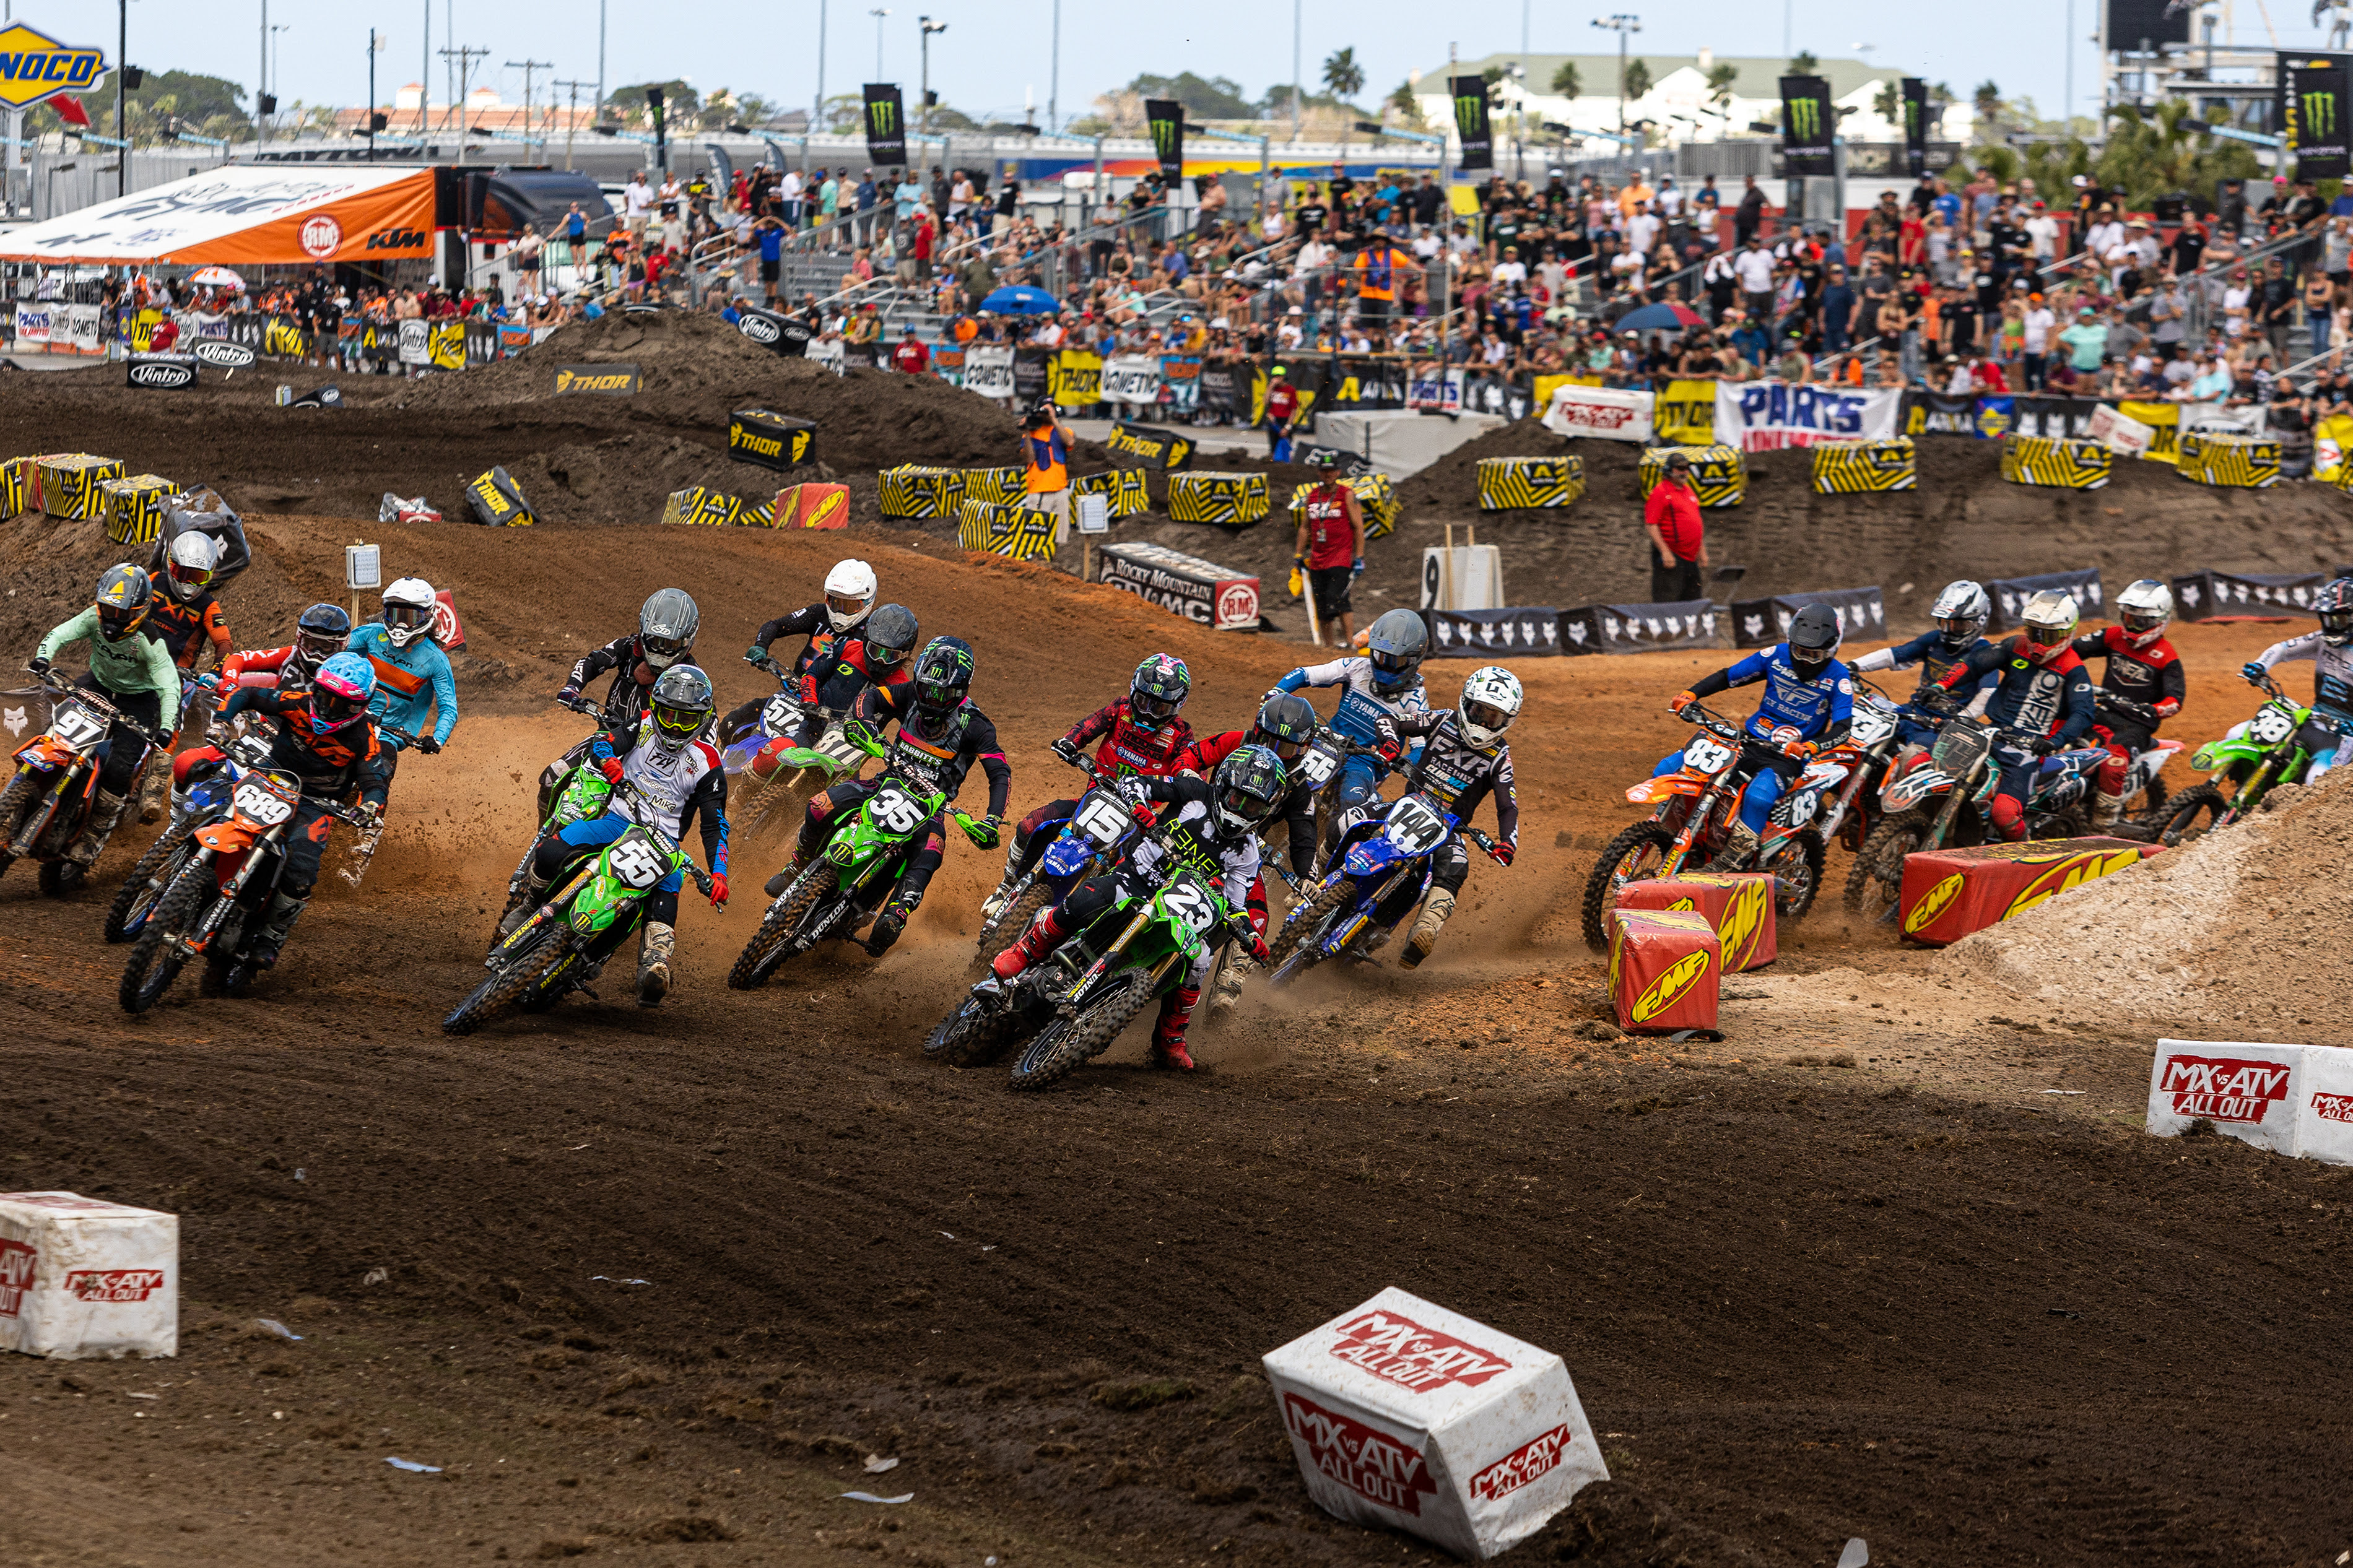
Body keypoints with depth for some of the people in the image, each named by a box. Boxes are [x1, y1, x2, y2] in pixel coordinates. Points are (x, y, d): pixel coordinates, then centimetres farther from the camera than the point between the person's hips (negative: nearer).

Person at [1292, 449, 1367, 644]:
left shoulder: (1347, 495, -3)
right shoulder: (1312, 496, 11)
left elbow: (1358, 527, -3)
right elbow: (1305, 528, 20)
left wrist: (1359, 558, -9)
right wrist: (1298, 555, 16)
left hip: (1341, 557, -5)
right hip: (1317, 560, 5)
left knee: (1339, 600, -20)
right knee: (1322, 609, 6)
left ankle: (1350, 641, -17)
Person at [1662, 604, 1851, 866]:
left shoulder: (1838, 677, -7)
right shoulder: (1776, 656, 3)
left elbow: (1842, 727, -16)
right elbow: (1726, 677, 8)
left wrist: (1810, 747, -36)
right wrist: (1689, 695, -8)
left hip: (1787, 756, -5)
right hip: (1751, 741, 5)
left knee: (1758, 797, -41)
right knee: (1667, 770, -8)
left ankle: (1734, 861, -28)